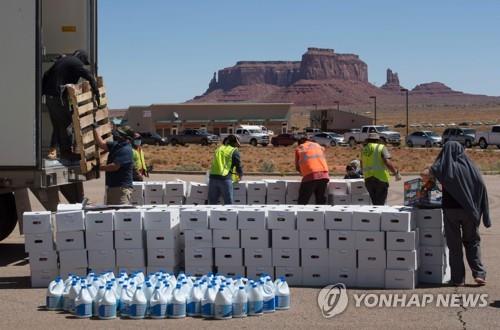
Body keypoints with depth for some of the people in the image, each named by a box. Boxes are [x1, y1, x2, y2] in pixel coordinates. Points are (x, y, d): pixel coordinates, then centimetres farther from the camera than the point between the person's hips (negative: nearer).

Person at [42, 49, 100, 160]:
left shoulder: (61, 60, 21)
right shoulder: (76, 63, -5)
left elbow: (46, 75, 24)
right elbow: (90, 77, -15)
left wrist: (42, 92, 25)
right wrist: (96, 93, -8)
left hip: (49, 96, 9)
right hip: (59, 97, -8)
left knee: (57, 125, 15)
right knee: (66, 124, -2)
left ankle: (52, 150, 16)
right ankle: (66, 151, -1)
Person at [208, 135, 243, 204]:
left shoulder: (219, 149, 22)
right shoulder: (234, 151, 5)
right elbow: (238, 166, 5)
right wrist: (240, 176, 27)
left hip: (213, 177, 5)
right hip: (225, 178, -5)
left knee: (212, 203, 10)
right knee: (228, 204, 3)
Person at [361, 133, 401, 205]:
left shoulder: (364, 149, 12)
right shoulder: (381, 148, -3)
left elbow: (362, 166, 21)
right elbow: (388, 163, -16)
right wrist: (396, 173, -8)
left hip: (368, 179, 5)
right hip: (380, 179, -5)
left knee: (375, 203, 16)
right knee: (379, 204, -2)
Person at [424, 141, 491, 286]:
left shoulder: (444, 166, -5)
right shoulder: (469, 166, 0)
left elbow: (425, 174, -22)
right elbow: (481, 186, -4)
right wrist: (480, 213, 0)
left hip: (450, 209, -1)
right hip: (469, 210, 1)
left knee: (454, 245, 8)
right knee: (472, 241, 16)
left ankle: (458, 278, 9)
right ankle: (479, 274, 5)